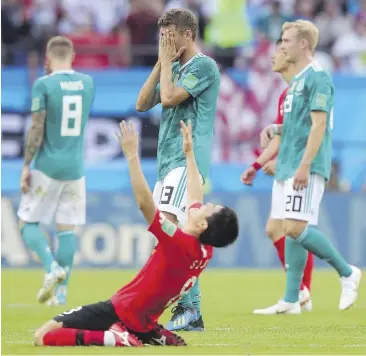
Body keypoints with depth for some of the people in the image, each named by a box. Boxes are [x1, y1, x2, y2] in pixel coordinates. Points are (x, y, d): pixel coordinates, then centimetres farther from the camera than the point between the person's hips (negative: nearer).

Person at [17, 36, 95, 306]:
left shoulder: (43, 85, -9)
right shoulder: (87, 82, 7)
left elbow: (37, 129, -12)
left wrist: (26, 166, -5)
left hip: (48, 166, -4)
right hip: (75, 167, 4)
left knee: (28, 223, 7)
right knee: (67, 228, 6)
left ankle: (52, 267, -15)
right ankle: (61, 292, 2)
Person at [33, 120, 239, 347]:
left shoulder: (179, 243, -24)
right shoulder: (206, 250, -1)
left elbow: (144, 202, -28)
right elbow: (195, 195, 13)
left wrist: (132, 155, -24)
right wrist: (189, 152, 21)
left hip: (122, 312, -9)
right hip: (143, 322, 9)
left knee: (43, 336, -16)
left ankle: (114, 339, -22)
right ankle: (160, 339, 12)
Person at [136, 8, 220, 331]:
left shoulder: (203, 66, -7)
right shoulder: (174, 69, 20)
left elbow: (169, 98, -18)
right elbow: (142, 103, 13)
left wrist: (167, 62, -3)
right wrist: (161, 63, 8)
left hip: (188, 160, -9)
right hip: (169, 160, 9)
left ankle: (187, 307, -23)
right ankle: (192, 312, 8)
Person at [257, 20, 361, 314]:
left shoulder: (317, 78, -11)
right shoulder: (297, 80, 19)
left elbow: (318, 125, -18)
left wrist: (305, 166, -24)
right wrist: (275, 129, 10)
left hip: (306, 168, -10)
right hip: (288, 167, 10)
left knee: (296, 228, -16)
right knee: (291, 231, 7)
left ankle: (347, 273, -1)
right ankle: (291, 301, 8)